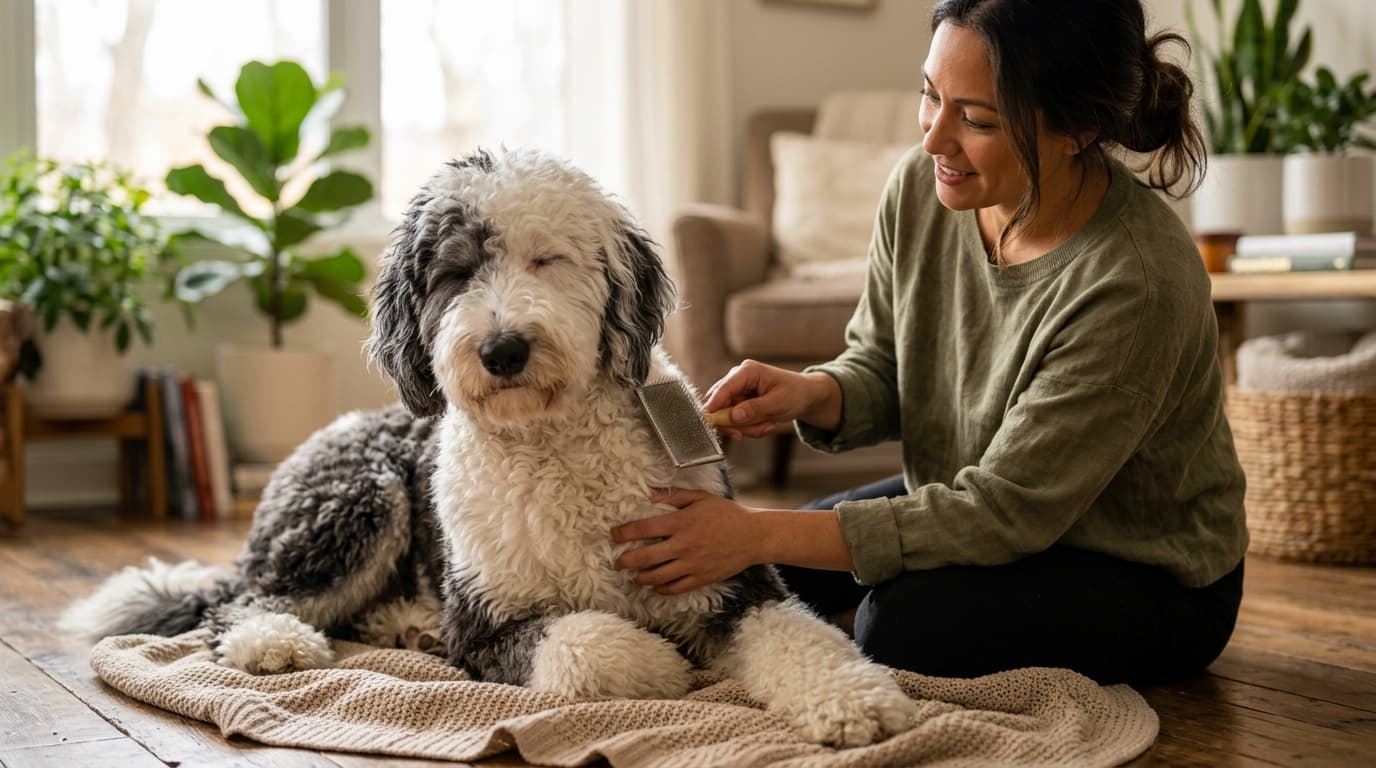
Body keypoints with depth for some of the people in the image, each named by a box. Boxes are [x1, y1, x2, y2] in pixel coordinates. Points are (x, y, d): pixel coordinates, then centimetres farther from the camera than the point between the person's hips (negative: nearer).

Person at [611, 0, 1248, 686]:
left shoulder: (1137, 286, -32)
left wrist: (758, 535, -30)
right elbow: (882, 371, 2)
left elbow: (1003, 514, -29)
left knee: (904, 622, -28)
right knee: (751, 580, -2)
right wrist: (810, 393, -23)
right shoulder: (924, 185, -12)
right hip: (968, 505, 6)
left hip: (1149, 579, -6)